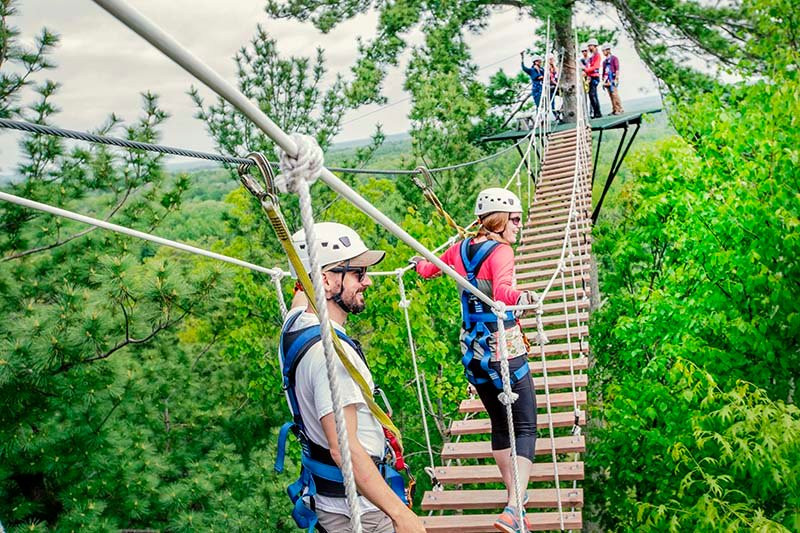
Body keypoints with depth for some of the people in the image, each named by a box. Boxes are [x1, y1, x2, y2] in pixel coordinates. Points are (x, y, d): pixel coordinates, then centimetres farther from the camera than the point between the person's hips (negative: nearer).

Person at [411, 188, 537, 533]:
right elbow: (501, 288, -32)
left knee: (500, 424, 19)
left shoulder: (459, 249, 8)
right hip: (504, 351, -7)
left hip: (472, 353, 7)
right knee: (526, 427, -1)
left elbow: (426, 270, 26)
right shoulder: (501, 252, -12)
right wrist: (518, 297, -45)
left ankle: (514, 496, 32)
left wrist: (418, 263, 43)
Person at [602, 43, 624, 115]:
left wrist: (616, 79, -13)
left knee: (615, 94, -13)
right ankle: (614, 109, 5)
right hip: (607, 80, 7)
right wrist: (603, 81, 16)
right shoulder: (604, 61, 20)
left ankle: (620, 109, -11)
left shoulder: (614, 58, 1)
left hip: (613, 79, -7)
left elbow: (617, 69, -5)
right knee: (610, 95, 3)